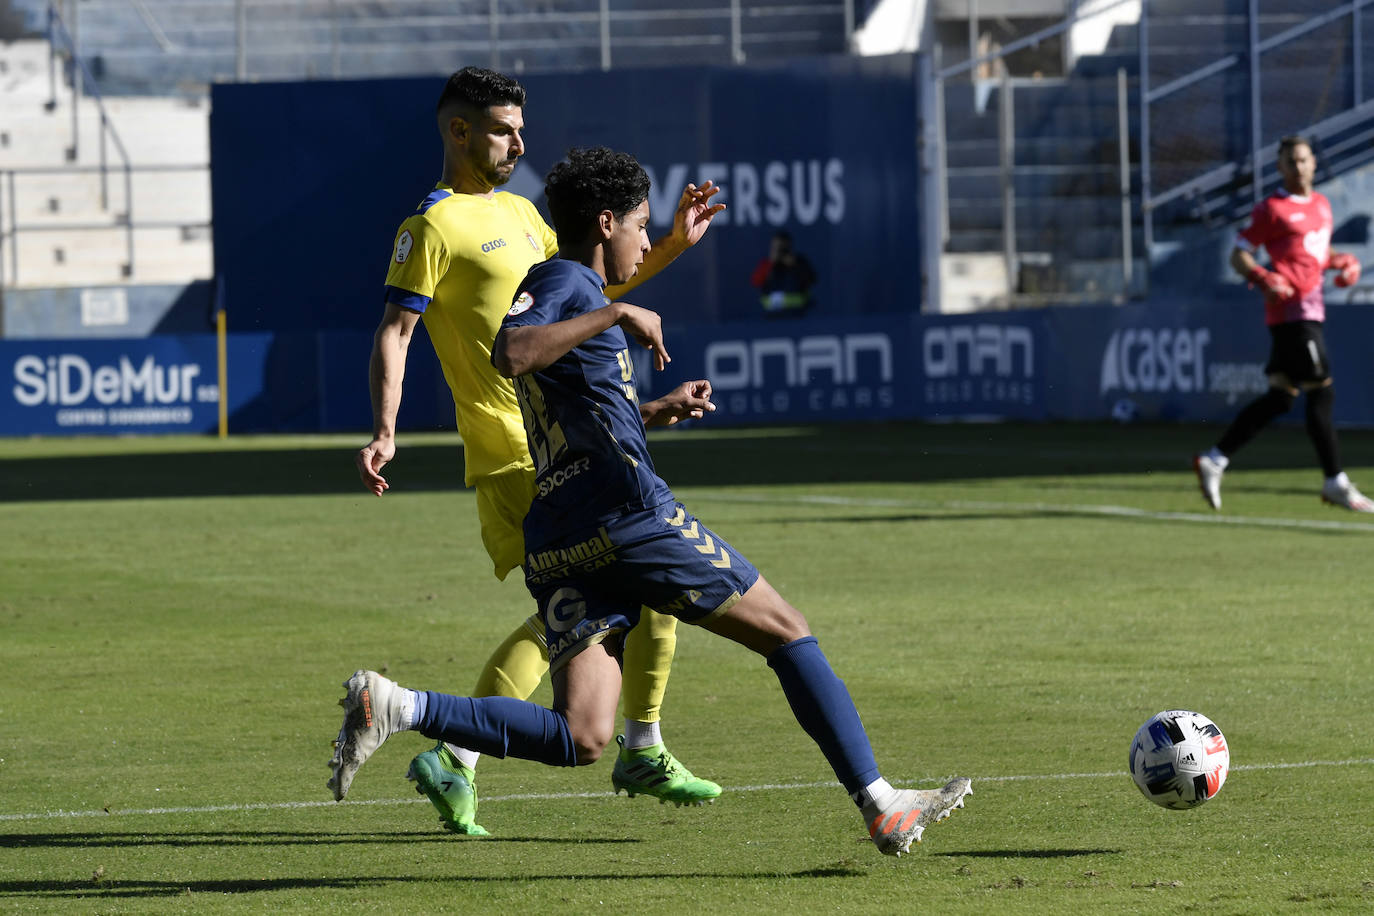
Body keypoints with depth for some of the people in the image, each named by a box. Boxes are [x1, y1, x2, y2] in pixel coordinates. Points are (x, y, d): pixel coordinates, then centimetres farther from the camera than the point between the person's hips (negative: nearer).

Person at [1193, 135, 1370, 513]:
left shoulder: (1321, 204, 17)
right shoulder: (1272, 209, -6)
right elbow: (1239, 255, -7)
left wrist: (1344, 262, 10)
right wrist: (1264, 279, -25)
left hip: (1310, 308, 9)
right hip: (1291, 308, -9)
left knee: (1280, 397, 9)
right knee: (1321, 393, -8)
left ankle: (1214, 460, 14)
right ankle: (1336, 484, -3)